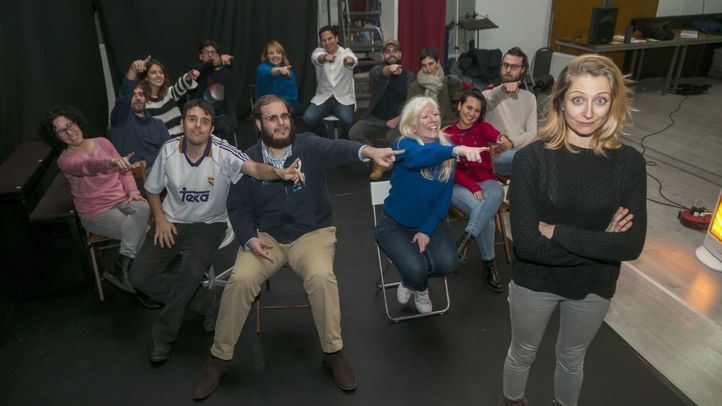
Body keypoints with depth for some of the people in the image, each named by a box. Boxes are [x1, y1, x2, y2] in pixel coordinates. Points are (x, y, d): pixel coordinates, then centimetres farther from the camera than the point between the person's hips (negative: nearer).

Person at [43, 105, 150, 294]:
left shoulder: (102, 142, 7)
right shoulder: (65, 160, -8)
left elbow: (124, 170, 10)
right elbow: (88, 165, -33)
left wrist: (132, 191, -9)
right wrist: (112, 162, -54)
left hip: (122, 200, 4)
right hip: (97, 213, -4)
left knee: (143, 207, -31)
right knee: (143, 233, -25)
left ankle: (122, 268, -25)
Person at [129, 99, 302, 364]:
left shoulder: (223, 153, -20)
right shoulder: (169, 150, -9)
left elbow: (254, 168, -40)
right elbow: (152, 190, 7)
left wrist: (278, 172, -62)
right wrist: (160, 218, -8)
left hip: (208, 224, -3)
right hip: (171, 222, 4)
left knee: (190, 272, -29)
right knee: (140, 276, -11)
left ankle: (162, 336, -4)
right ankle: (204, 302, 6)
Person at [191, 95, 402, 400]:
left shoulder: (309, 146, -6)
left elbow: (337, 148, -28)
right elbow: (238, 207, 5)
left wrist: (369, 151, -50)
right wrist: (250, 238, -15)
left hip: (312, 233, -1)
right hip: (266, 236, 2)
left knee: (321, 276, -29)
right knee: (240, 280, -22)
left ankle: (333, 352, -5)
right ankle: (219, 357, 1)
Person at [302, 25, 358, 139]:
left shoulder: (346, 52, 0)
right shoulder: (318, 51, 3)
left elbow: (353, 60, -26)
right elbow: (317, 58, -24)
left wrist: (350, 60, -53)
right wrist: (325, 57, -49)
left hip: (344, 98, -1)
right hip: (322, 98, 2)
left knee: (347, 120, -30)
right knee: (308, 118, -23)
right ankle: (323, 139, 9)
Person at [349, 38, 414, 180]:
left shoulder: (409, 76, 1)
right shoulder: (377, 70, -5)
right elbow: (380, 75, -32)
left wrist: (398, 118, -18)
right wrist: (389, 69, -57)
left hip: (395, 118, -1)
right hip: (375, 117, 2)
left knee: (393, 139, -34)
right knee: (353, 133, -22)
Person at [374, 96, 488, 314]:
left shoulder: (446, 155, -2)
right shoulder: (404, 145, -18)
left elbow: (445, 197, 0)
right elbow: (419, 157, -44)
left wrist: (427, 230, -12)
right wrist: (455, 150, -62)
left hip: (431, 222, 4)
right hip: (395, 224, -4)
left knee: (446, 263, -21)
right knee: (416, 269, -26)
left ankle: (415, 284, 15)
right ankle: (414, 281, 15)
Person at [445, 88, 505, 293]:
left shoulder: (482, 127, 9)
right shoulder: (446, 134, 5)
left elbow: (495, 136, -18)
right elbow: (452, 169, -4)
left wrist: (502, 139, -45)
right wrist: (473, 187, -21)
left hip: (486, 181, 2)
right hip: (459, 185, -1)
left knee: (496, 193, -37)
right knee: (486, 214, -32)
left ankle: (465, 239, -33)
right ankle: (488, 263, -17)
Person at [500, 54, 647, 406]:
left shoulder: (629, 162, -14)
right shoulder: (531, 158, -22)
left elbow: (632, 245, -20)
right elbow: (527, 243, -27)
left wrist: (555, 230, -25)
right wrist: (600, 242, -23)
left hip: (594, 286, 2)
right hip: (534, 281, -2)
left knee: (572, 359, 27)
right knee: (522, 353, 23)